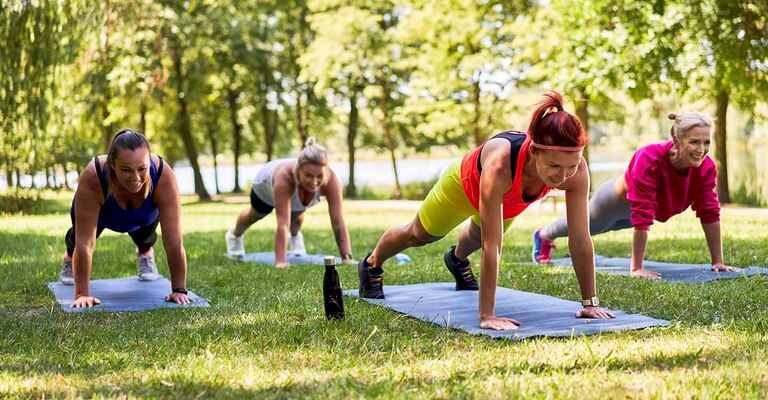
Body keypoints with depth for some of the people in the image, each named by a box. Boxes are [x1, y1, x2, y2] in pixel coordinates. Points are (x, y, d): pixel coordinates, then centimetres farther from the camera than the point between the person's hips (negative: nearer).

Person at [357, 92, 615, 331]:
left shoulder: (576, 170, -41)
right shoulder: (499, 165, -52)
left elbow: (581, 240, -33)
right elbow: (492, 247, -50)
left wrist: (590, 303, -29)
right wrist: (486, 316, -49)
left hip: (510, 201, 4)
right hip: (466, 184, -4)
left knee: (478, 236, 37)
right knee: (417, 235, 24)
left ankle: (457, 260, 72)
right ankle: (371, 265, 55)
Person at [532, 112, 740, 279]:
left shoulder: (706, 167, -32)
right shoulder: (649, 160, -48)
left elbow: (710, 213, -23)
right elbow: (642, 219, -46)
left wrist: (718, 262, -21)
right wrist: (636, 268, -43)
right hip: (618, 200, -6)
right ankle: (543, 236, 61)